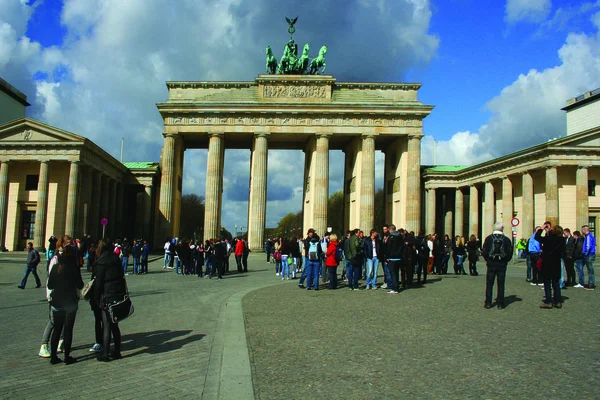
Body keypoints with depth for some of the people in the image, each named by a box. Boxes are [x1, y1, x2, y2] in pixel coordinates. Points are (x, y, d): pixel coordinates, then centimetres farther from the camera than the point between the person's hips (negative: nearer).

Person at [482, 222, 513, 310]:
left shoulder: (488, 238, -4)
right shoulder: (507, 240, -4)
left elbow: (484, 252, -6)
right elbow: (510, 253, -4)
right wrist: (505, 261, 11)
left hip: (491, 264, 0)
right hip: (502, 265, 0)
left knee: (489, 284, 6)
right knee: (501, 284, 6)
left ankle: (488, 303, 6)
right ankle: (500, 304, 7)